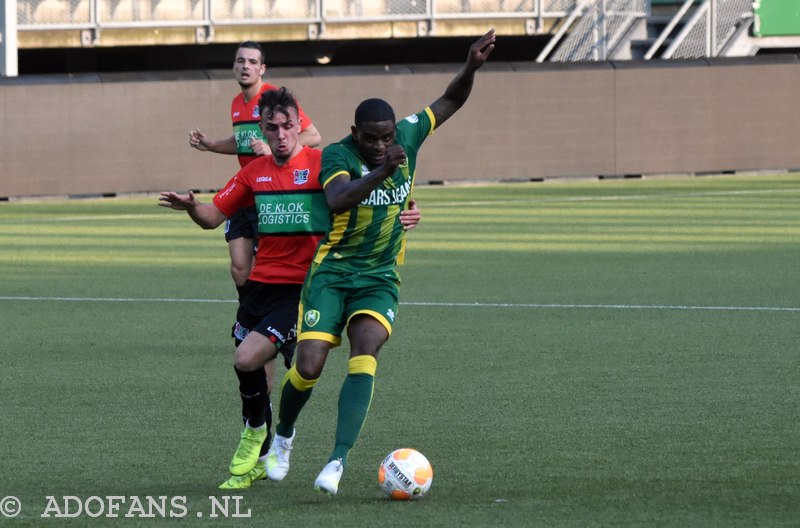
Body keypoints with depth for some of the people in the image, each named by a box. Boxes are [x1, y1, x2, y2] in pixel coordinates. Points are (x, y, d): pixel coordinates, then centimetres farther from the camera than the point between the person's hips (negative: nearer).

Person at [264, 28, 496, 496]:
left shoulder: (406, 137, 0)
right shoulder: (338, 155, -14)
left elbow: (451, 101, 14)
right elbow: (338, 199, -36)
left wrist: (472, 67, -5)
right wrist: (382, 172, -48)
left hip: (380, 277, 3)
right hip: (332, 273, -3)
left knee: (365, 353, -22)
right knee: (309, 364, -13)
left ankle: (339, 460, -26)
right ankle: (284, 434, 18)